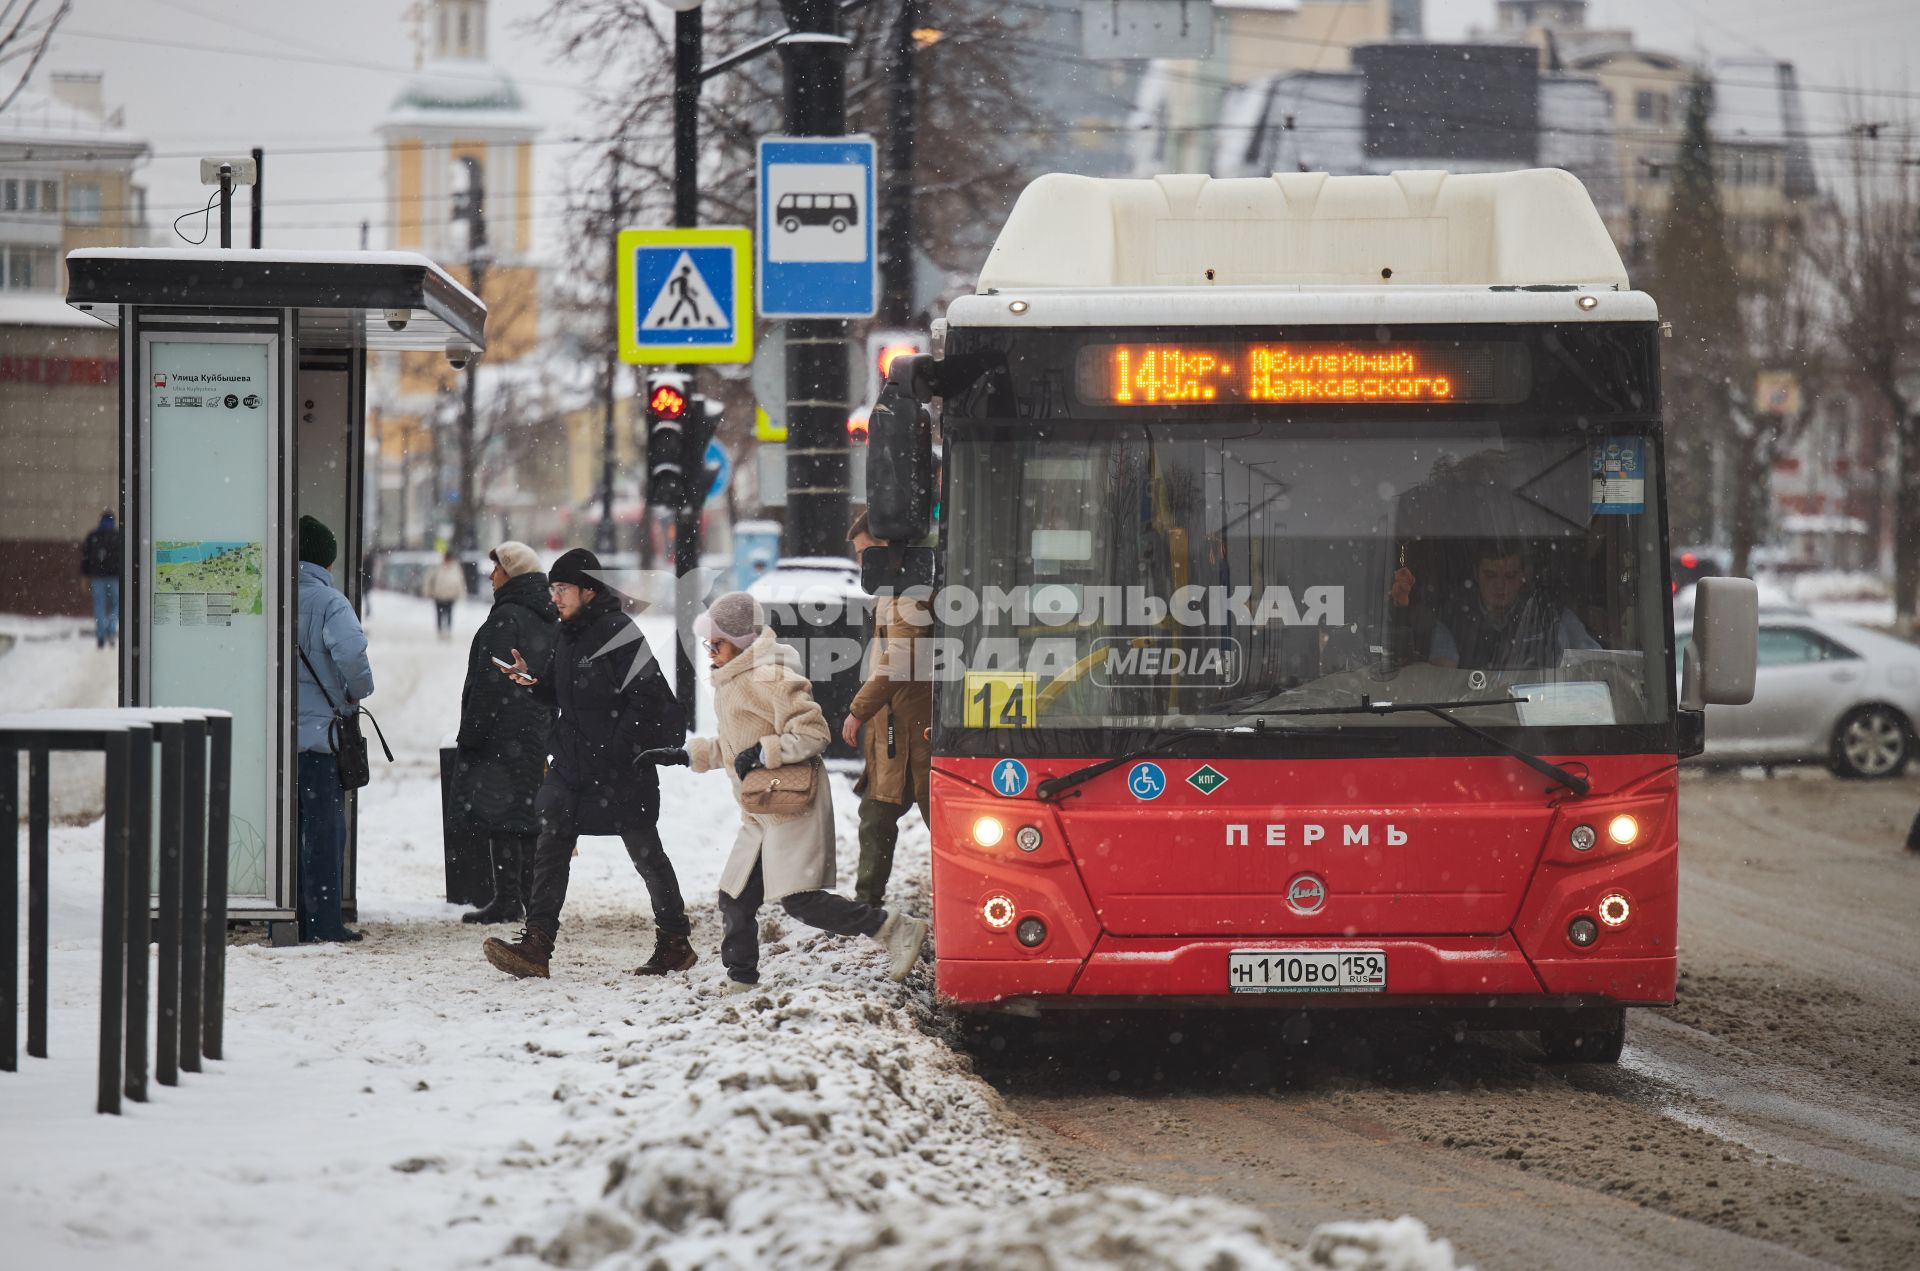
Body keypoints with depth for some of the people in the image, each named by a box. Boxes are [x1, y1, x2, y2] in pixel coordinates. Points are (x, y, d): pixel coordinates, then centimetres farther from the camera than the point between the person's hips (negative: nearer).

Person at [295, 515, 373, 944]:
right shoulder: (328, 601, -10)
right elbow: (351, 651, -26)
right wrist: (358, 691, -7)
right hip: (319, 729, -5)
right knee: (324, 827, 1)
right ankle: (323, 924, 0)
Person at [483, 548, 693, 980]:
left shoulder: (618, 632, -15)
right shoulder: (569, 634, 11)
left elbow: (650, 695, -18)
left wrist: (620, 746, -21)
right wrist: (533, 680, 0)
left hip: (621, 771, -8)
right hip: (571, 766, 8)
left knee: (646, 854, 6)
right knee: (550, 849, -3)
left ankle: (675, 941, 20)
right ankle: (536, 946, -6)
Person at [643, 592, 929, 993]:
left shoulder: (768, 680, -16)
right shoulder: (731, 684, 16)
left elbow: (814, 733, -19)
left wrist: (764, 753, -23)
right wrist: (685, 755, 22)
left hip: (792, 806, -10)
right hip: (760, 816, 10)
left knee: (799, 899, -16)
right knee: (736, 899, 9)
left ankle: (896, 929, -11)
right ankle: (740, 982, 17)